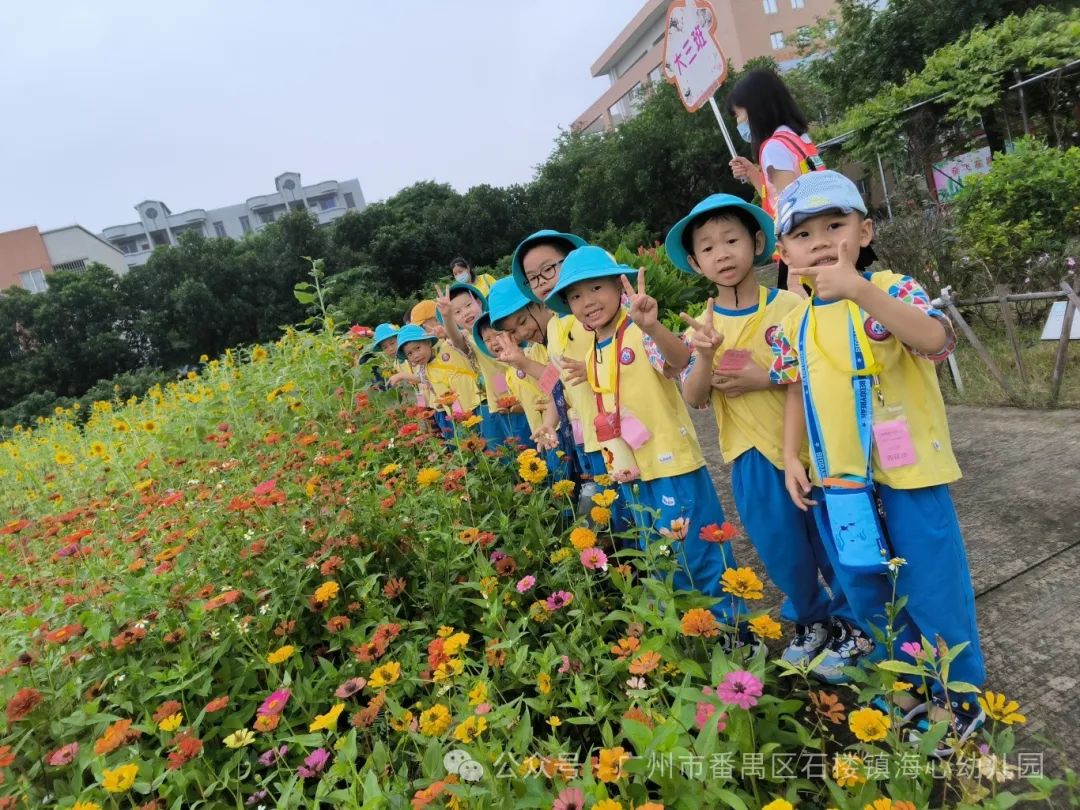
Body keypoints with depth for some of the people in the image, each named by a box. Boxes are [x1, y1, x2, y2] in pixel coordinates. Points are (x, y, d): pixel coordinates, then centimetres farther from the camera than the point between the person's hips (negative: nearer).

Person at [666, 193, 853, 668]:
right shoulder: (702, 324, -1)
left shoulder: (790, 305, -10)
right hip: (752, 457, 3)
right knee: (782, 551, 15)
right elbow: (693, 399, -7)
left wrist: (768, 379, -21)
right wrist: (704, 356, -25)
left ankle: (850, 618, 40)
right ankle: (810, 618, 42)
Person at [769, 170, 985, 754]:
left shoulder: (892, 290, -12)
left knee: (931, 589, 8)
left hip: (907, 472, -5)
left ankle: (960, 696, 33)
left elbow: (935, 340, -31)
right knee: (863, 588, 19)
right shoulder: (795, 324, 4)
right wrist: (791, 458, 2)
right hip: (836, 480, 6)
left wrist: (859, 290, -42)